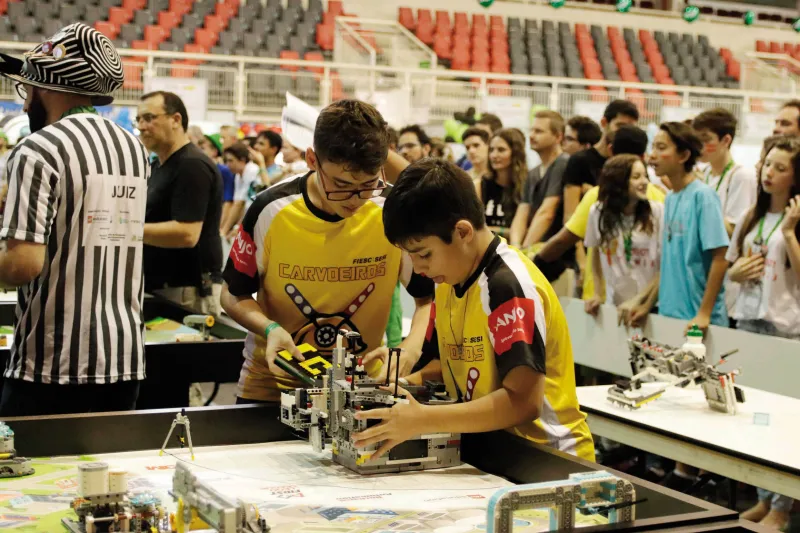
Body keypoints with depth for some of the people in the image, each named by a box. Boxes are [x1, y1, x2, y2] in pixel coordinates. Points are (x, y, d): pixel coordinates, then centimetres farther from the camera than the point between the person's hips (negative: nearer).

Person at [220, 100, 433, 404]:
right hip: (271, 385, 0)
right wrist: (270, 329, -19)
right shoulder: (271, 211, -13)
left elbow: (430, 296, 0)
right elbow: (234, 295, 1)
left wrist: (410, 350, -19)